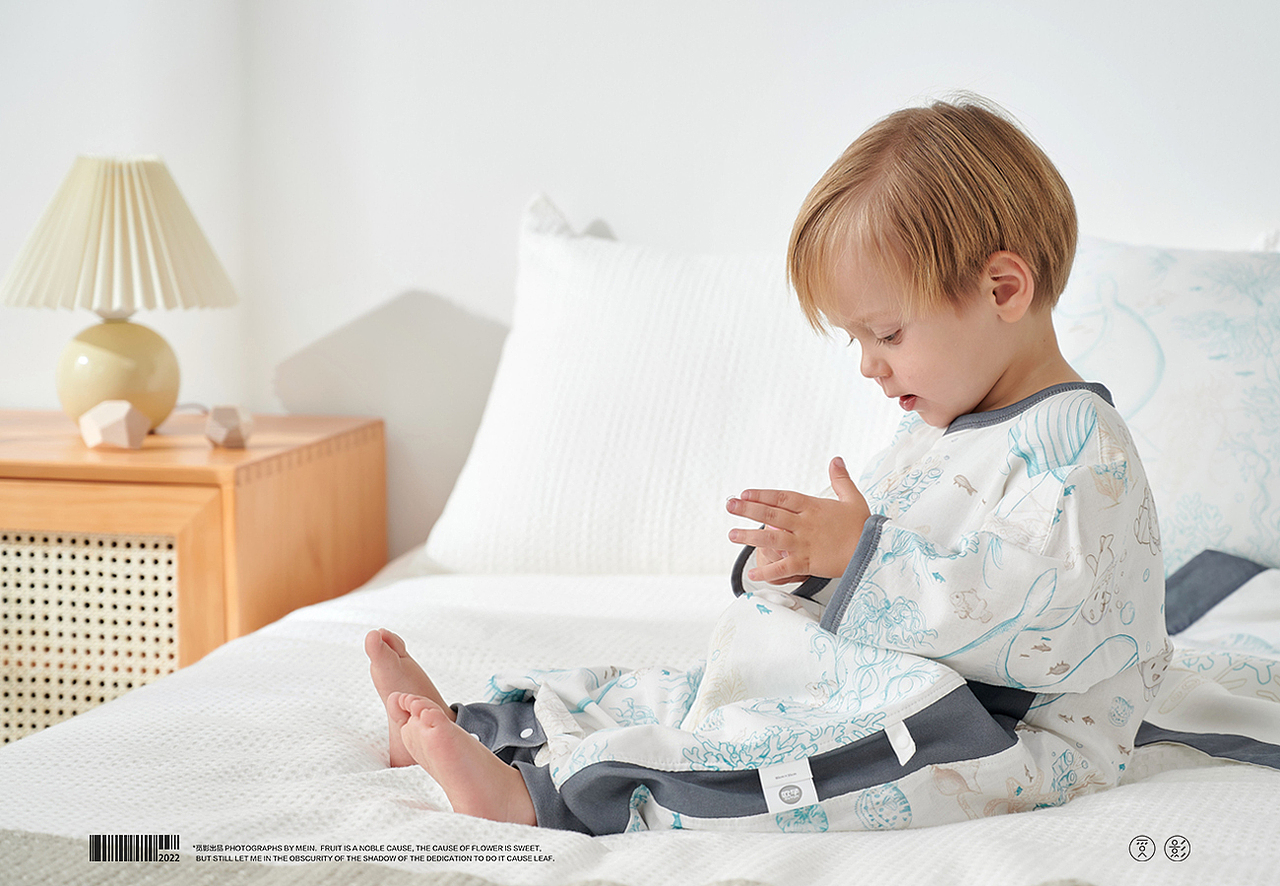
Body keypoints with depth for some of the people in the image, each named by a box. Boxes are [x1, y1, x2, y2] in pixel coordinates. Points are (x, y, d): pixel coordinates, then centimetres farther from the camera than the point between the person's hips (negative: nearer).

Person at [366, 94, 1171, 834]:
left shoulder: (1080, 445, -16)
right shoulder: (931, 432, 17)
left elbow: (1031, 617, -27)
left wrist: (861, 551, -23)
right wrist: (805, 560, -1)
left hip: (1019, 734, -10)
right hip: (882, 689, 10)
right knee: (704, 695, 3)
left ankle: (548, 792, -32)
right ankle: (477, 727, 9)